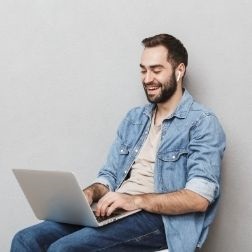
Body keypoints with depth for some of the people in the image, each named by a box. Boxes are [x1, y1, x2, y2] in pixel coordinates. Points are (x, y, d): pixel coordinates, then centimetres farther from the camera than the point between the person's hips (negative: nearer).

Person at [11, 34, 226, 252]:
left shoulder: (202, 124, -5)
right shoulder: (134, 118, 18)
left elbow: (199, 198, -15)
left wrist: (137, 201, -23)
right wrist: (90, 193, -6)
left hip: (158, 218, -6)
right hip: (115, 212, 7)